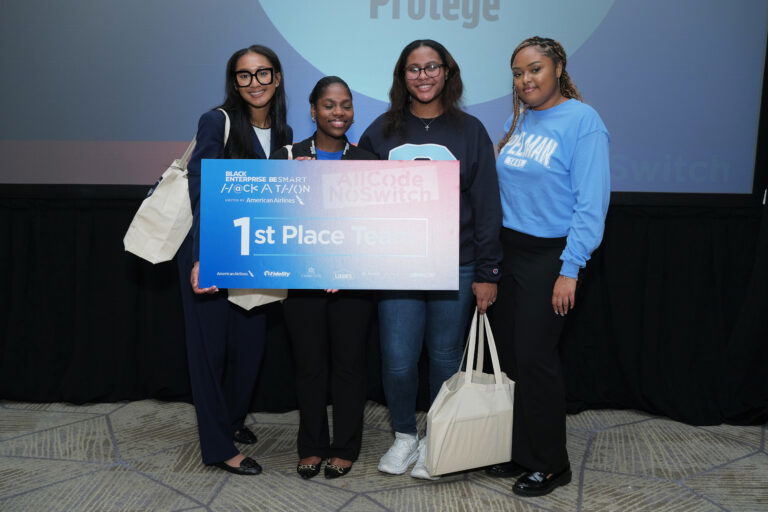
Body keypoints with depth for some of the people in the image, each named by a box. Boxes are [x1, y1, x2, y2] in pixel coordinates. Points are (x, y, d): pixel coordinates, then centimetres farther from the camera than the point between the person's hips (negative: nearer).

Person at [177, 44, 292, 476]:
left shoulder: (283, 133, 8)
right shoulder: (217, 122, -10)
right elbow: (202, 193, -17)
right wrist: (202, 258, -24)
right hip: (210, 252, -5)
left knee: (252, 344, 11)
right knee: (211, 347, 2)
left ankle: (233, 419, 37)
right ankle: (219, 446, 16)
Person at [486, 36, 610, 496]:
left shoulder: (583, 121, -9)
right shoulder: (517, 121, 10)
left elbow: (591, 201, -14)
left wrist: (570, 270, -17)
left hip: (549, 255, -6)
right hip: (509, 251, 6)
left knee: (535, 357, -2)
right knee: (508, 354, 10)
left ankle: (550, 464, 17)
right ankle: (520, 451, 27)